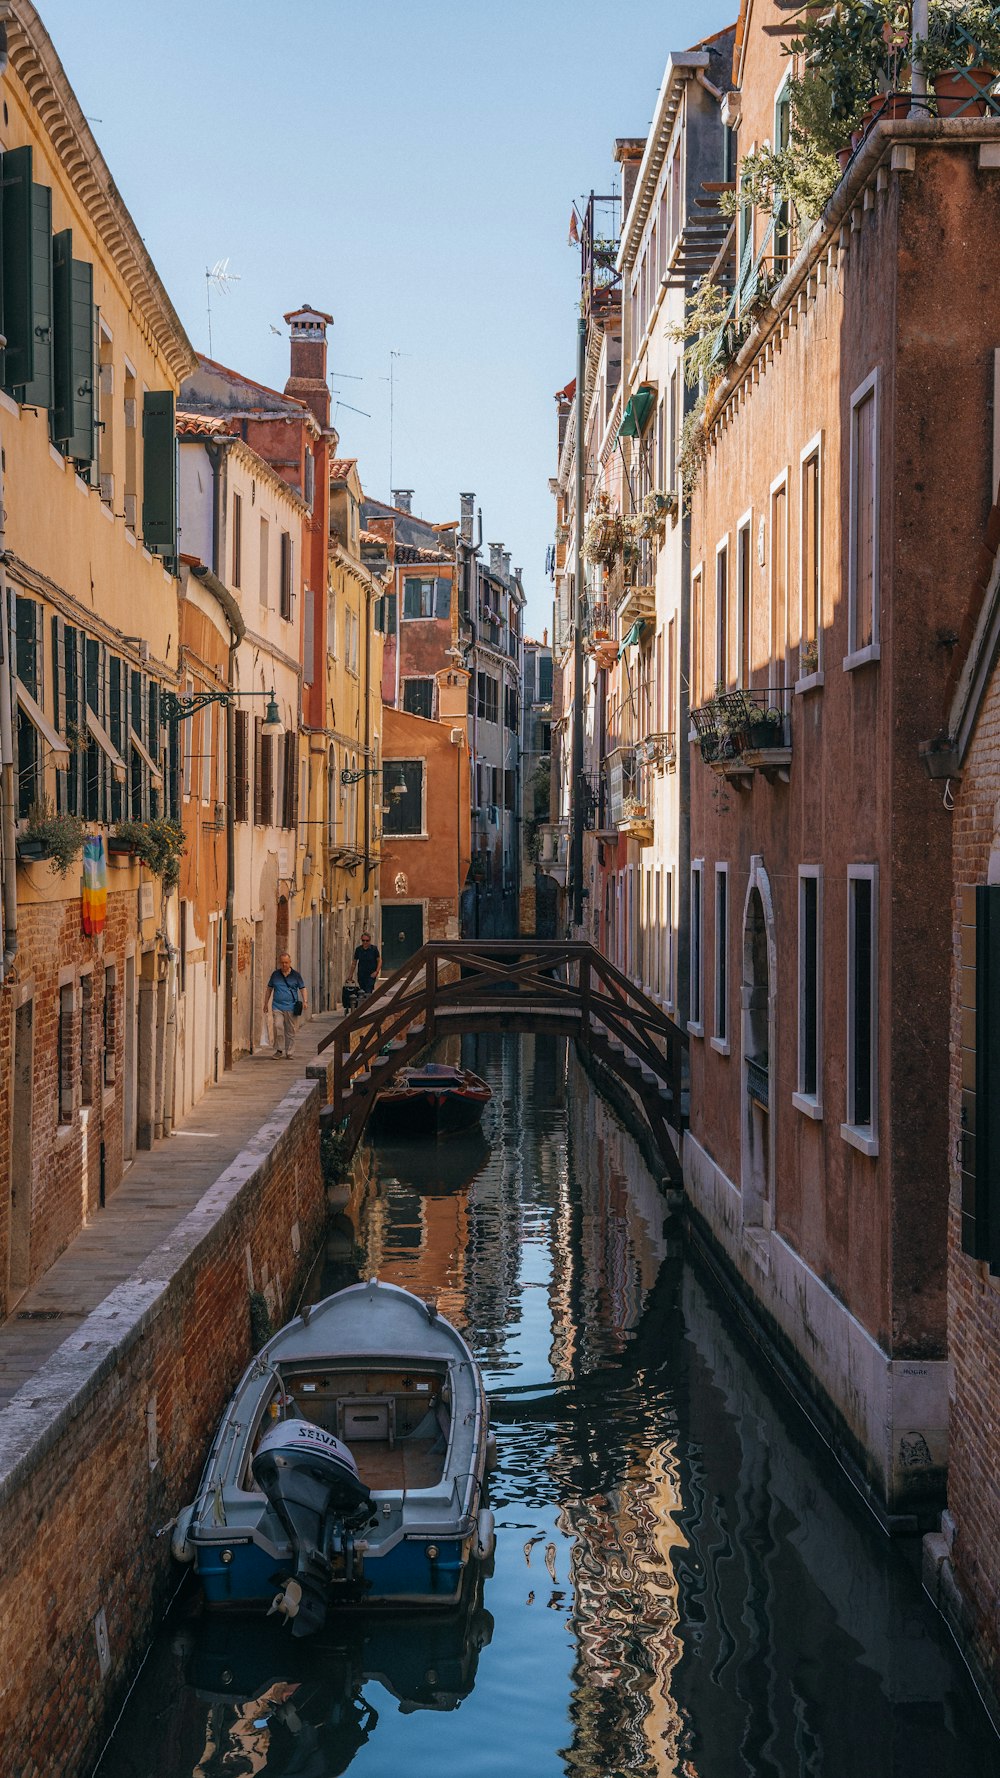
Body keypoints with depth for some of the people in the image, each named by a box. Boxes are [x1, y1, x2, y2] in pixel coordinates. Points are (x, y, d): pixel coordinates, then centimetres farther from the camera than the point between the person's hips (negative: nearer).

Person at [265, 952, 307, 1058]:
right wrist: (266, 1003, 15)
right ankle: (279, 1050, -6)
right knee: (278, 1027, -17)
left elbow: (302, 989, 6)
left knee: (290, 1031, 3)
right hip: (278, 1007, 0)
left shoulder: (295, 975, 5)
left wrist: (304, 1001, -9)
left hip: (291, 1007, 0)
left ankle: (290, 1052, 13)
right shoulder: (275, 974, 9)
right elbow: (269, 989, 17)